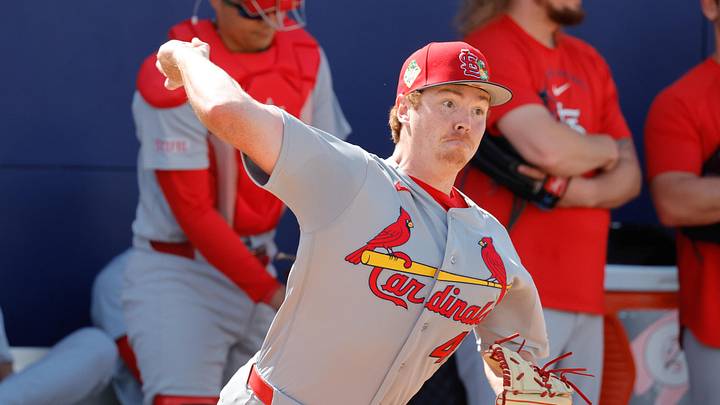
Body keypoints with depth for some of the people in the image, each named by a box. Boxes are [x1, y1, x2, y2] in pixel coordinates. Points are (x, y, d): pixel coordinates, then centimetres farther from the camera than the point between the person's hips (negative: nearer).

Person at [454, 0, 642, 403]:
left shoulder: (589, 62, 16)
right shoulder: (489, 49, -8)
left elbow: (629, 176, 11)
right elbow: (549, 149, -23)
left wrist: (577, 191, -11)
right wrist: (605, 148, -1)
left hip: (583, 296, 7)